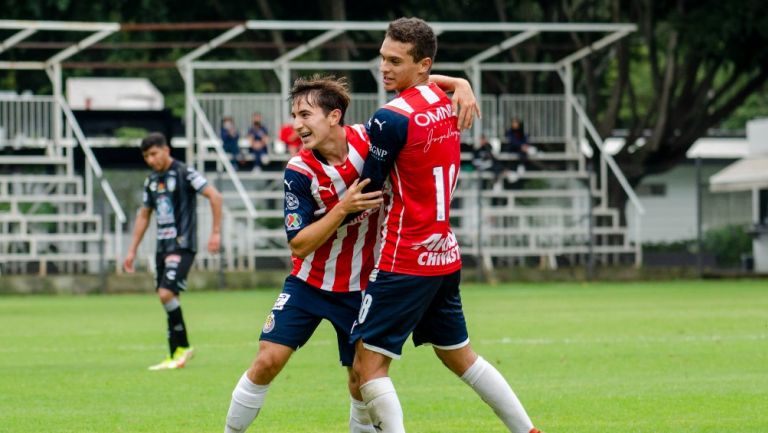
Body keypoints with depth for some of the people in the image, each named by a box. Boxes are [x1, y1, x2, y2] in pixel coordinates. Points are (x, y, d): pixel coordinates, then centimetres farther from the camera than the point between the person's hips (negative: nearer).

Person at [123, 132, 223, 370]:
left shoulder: (184, 173, -9)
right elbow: (144, 215, 23)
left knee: (166, 293, -19)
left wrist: (216, 232, -16)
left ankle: (182, 347, -5)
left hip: (182, 245, -8)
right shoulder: (151, 180, 13)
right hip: (163, 246, 8)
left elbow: (215, 196, -13)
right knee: (167, 298, 5)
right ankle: (176, 354, 11)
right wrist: (132, 250, 20)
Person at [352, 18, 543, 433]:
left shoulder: (391, 119, -18)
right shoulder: (445, 105, 6)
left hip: (405, 260, -9)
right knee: (459, 355, 22)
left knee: (368, 364, -6)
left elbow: (367, 193, -10)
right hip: (445, 255, 9)